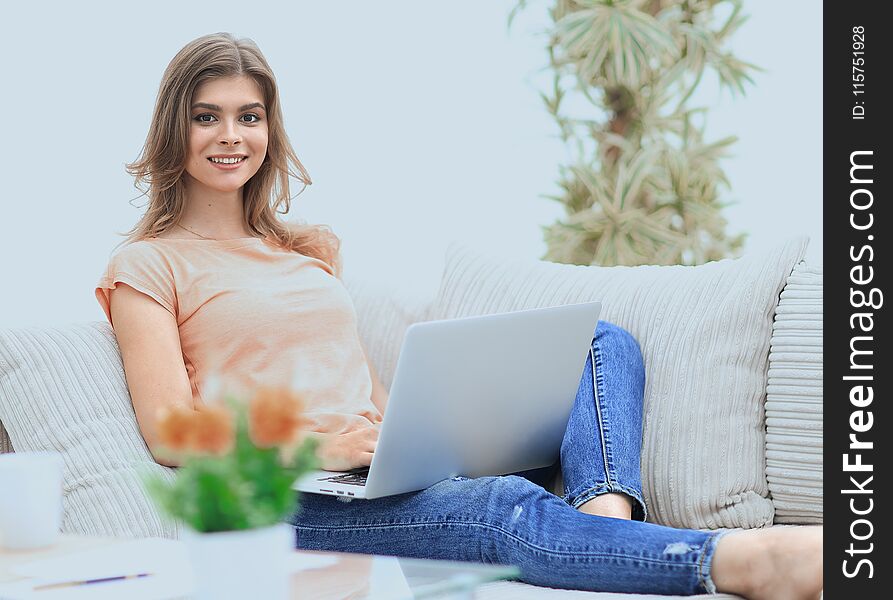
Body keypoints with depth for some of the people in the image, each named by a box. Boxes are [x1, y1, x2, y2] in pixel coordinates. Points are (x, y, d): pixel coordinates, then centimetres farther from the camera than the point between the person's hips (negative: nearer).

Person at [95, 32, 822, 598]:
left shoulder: (310, 249, 26)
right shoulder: (148, 266, 7)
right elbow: (172, 431, -5)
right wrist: (315, 448, -18)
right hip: (286, 501, -7)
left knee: (604, 343, -5)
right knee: (508, 508, -37)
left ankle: (606, 509, -35)